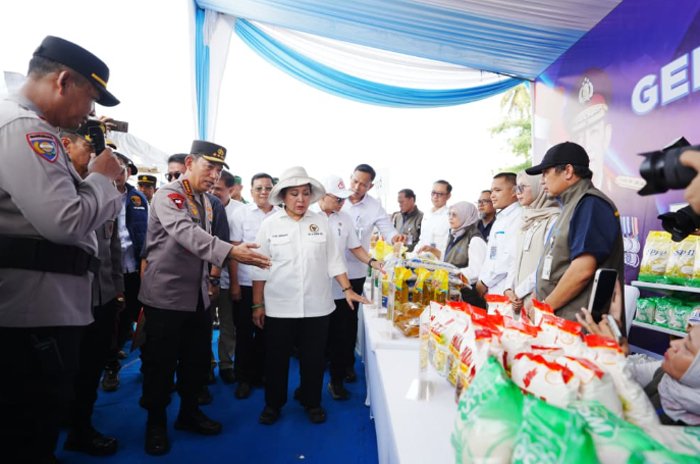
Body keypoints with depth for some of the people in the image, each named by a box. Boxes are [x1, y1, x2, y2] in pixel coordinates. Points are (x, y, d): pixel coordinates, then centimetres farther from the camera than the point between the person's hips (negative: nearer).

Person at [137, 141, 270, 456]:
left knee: (198, 358, 15)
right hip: (166, 296, -7)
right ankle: (156, 422, 27)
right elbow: (186, 233, -32)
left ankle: (189, 412, 34)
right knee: (161, 362, 7)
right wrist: (229, 251, -45)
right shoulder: (167, 195, -14)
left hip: (198, 296, 7)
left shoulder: (206, 202, 10)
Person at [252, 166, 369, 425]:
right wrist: (258, 305, 0)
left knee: (314, 358, 12)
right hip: (279, 306, -1)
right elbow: (260, 269, 0)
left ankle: (312, 402, 34)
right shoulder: (270, 225, -1)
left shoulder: (321, 222, 3)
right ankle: (273, 404, 34)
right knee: (276, 359, 12)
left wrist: (348, 290, 0)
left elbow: (333, 260, 5)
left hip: (317, 306, 1)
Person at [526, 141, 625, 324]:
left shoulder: (590, 204, -12)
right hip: (561, 318, 8)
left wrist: (544, 307, -12)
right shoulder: (572, 205, 16)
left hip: (579, 324, -8)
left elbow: (583, 270, -22)